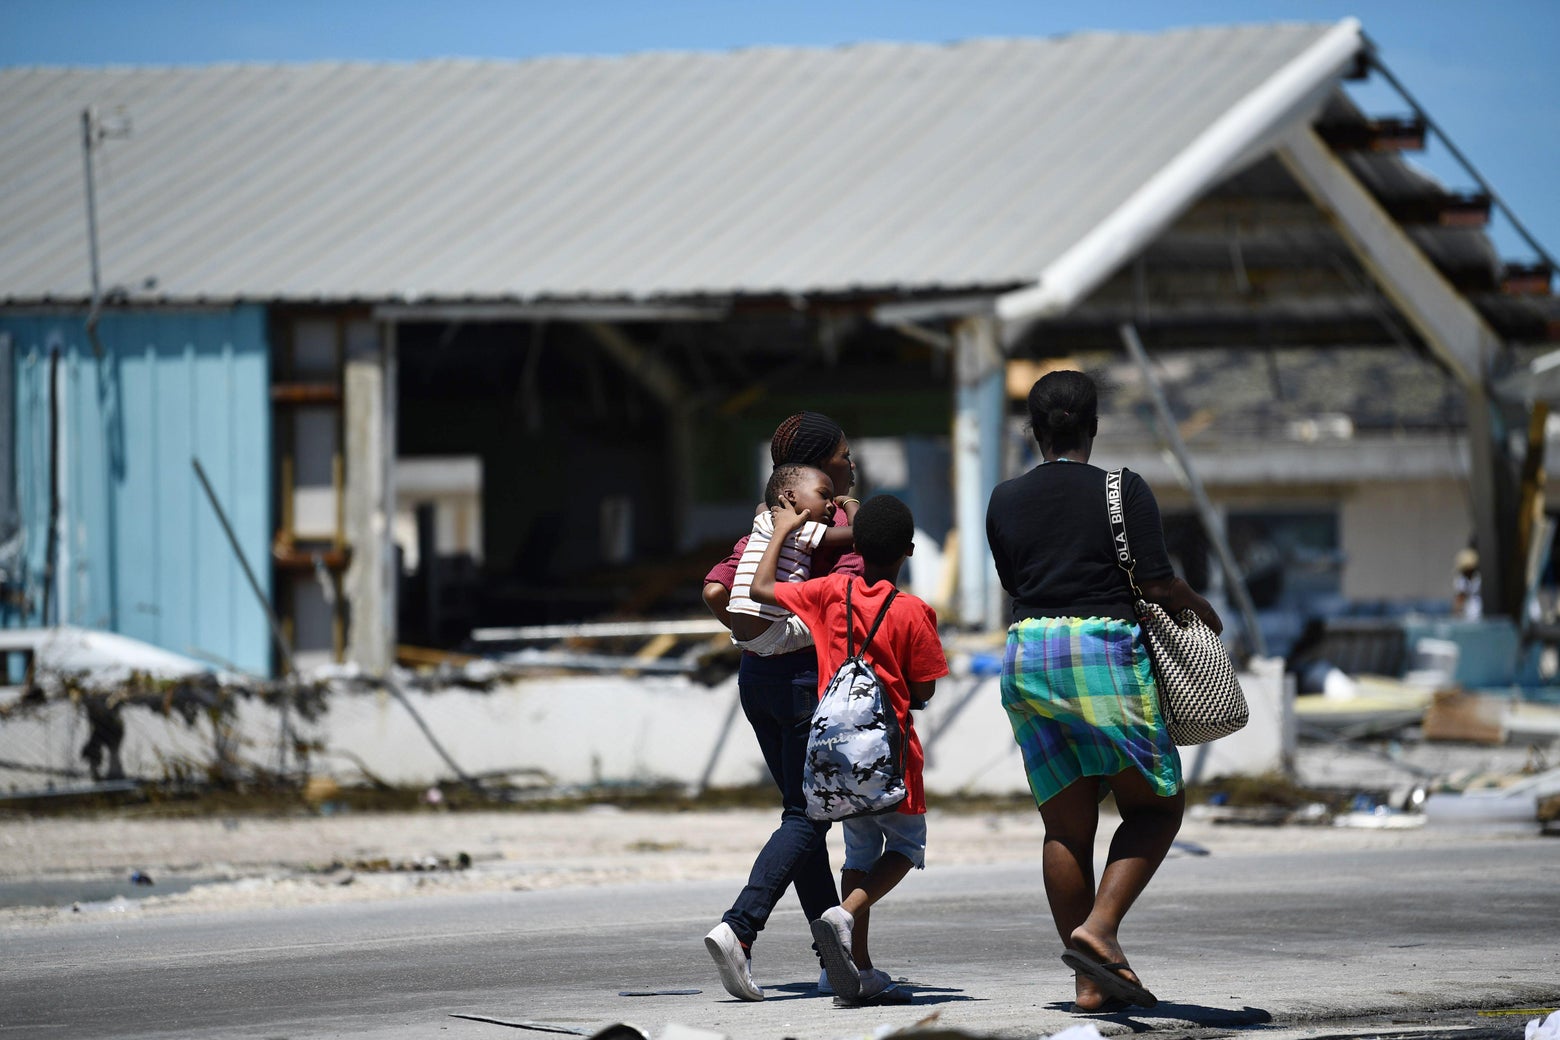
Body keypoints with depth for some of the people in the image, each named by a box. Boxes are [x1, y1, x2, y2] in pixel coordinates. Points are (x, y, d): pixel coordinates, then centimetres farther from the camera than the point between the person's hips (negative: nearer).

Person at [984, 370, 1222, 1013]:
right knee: (1156, 805, 9)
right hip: (1105, 652, -4)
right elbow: (1158, 585, -7)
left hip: (1027, 653, 4)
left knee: (1066, 823, 8)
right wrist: (1201, 609, 12)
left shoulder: (1004, 501, 7)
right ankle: (1099, 928, -13)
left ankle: (1090, 983, 6)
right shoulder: (1125, 491, -4)